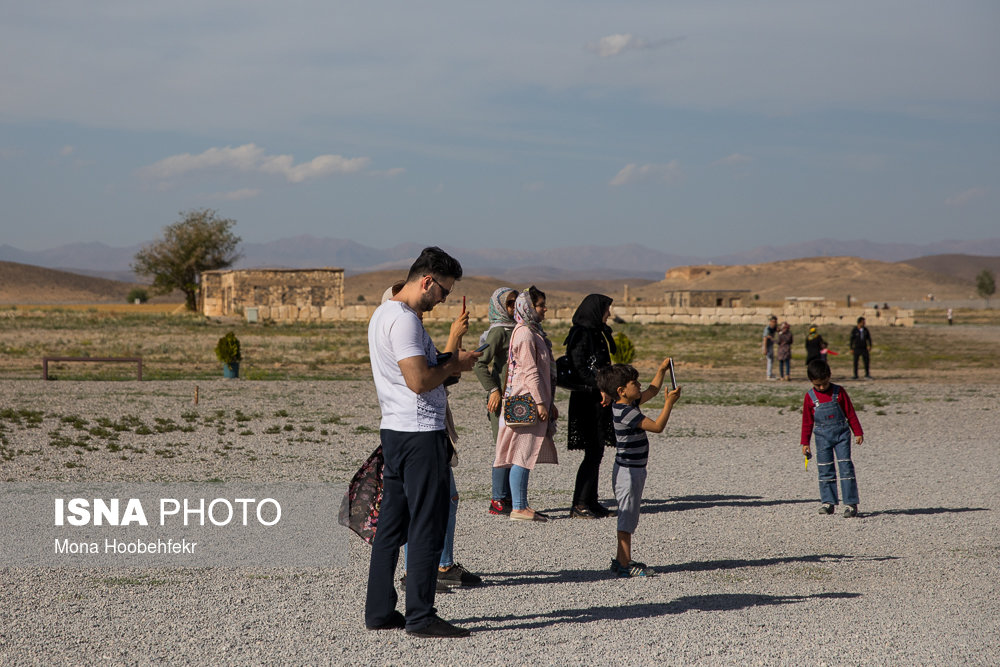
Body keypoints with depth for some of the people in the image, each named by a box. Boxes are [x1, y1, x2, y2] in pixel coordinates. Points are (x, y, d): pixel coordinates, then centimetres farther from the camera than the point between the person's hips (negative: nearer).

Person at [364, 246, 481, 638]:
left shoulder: (384, 313, 17)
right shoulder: (404, 320, -16)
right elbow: (419, 381, -22)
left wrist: (449, 360, 13)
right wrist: (455, 366, -7)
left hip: (393, 430, 10)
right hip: (419, 433, -10)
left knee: (391, 524, 12)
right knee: (427, 527, -6)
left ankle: (379, 612, 16)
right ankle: (421, 617, -3)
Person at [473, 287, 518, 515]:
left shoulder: (515, 329, 15)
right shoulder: (498, 331, -10)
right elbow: (480, 364, -16)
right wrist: (493, 390, -18)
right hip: (502, 397, -8)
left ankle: (508, 497, 15)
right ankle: (498, 500, -4)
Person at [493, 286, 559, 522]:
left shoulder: (533, 332, 20)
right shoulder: (525, 334, -12)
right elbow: (530, 371, -18)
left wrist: (550, 403, 23)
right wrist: (540, 403, -20)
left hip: (531, 403, 10)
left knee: (526, 456, 10)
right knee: (523, 454, -9)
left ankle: (521, 505, 14)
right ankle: (518, 508, -8)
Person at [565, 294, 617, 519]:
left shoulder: (599, 333, 17)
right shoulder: (582, 334, -12)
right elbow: (579, 367, -19)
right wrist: (600, 388, -20)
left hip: (599, 399, 9)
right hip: (588, 400, -9)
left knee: (596, 452, 10)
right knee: (593, 453, -10)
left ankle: (590, 501, 15)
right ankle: (579, 505, -7)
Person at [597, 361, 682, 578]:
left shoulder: (628, 405, 8)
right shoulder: (626, 412, -22)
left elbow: (652, 391, 22)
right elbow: (657, 426, -23)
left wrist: (662, 369, 14)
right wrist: (669, 403, -18)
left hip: (633, 470, 10)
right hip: (628, 472, -10)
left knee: (628, 517, 16)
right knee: (627, 518, -5)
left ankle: (622, 560, 23)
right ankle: (624, 564, -1)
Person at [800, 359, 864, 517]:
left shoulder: (839, 392, -2)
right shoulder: (810, 397, 1)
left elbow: (851, 414, 5)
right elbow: (807, 421, 7)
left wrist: (858, 433, 4)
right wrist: (805, 443, 6)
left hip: (841, 434, -2)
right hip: (822, 437, 2)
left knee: (846, 467, -7)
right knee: (825, 470, 3)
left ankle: (851, 503, -7)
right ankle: (828, 502, 11)